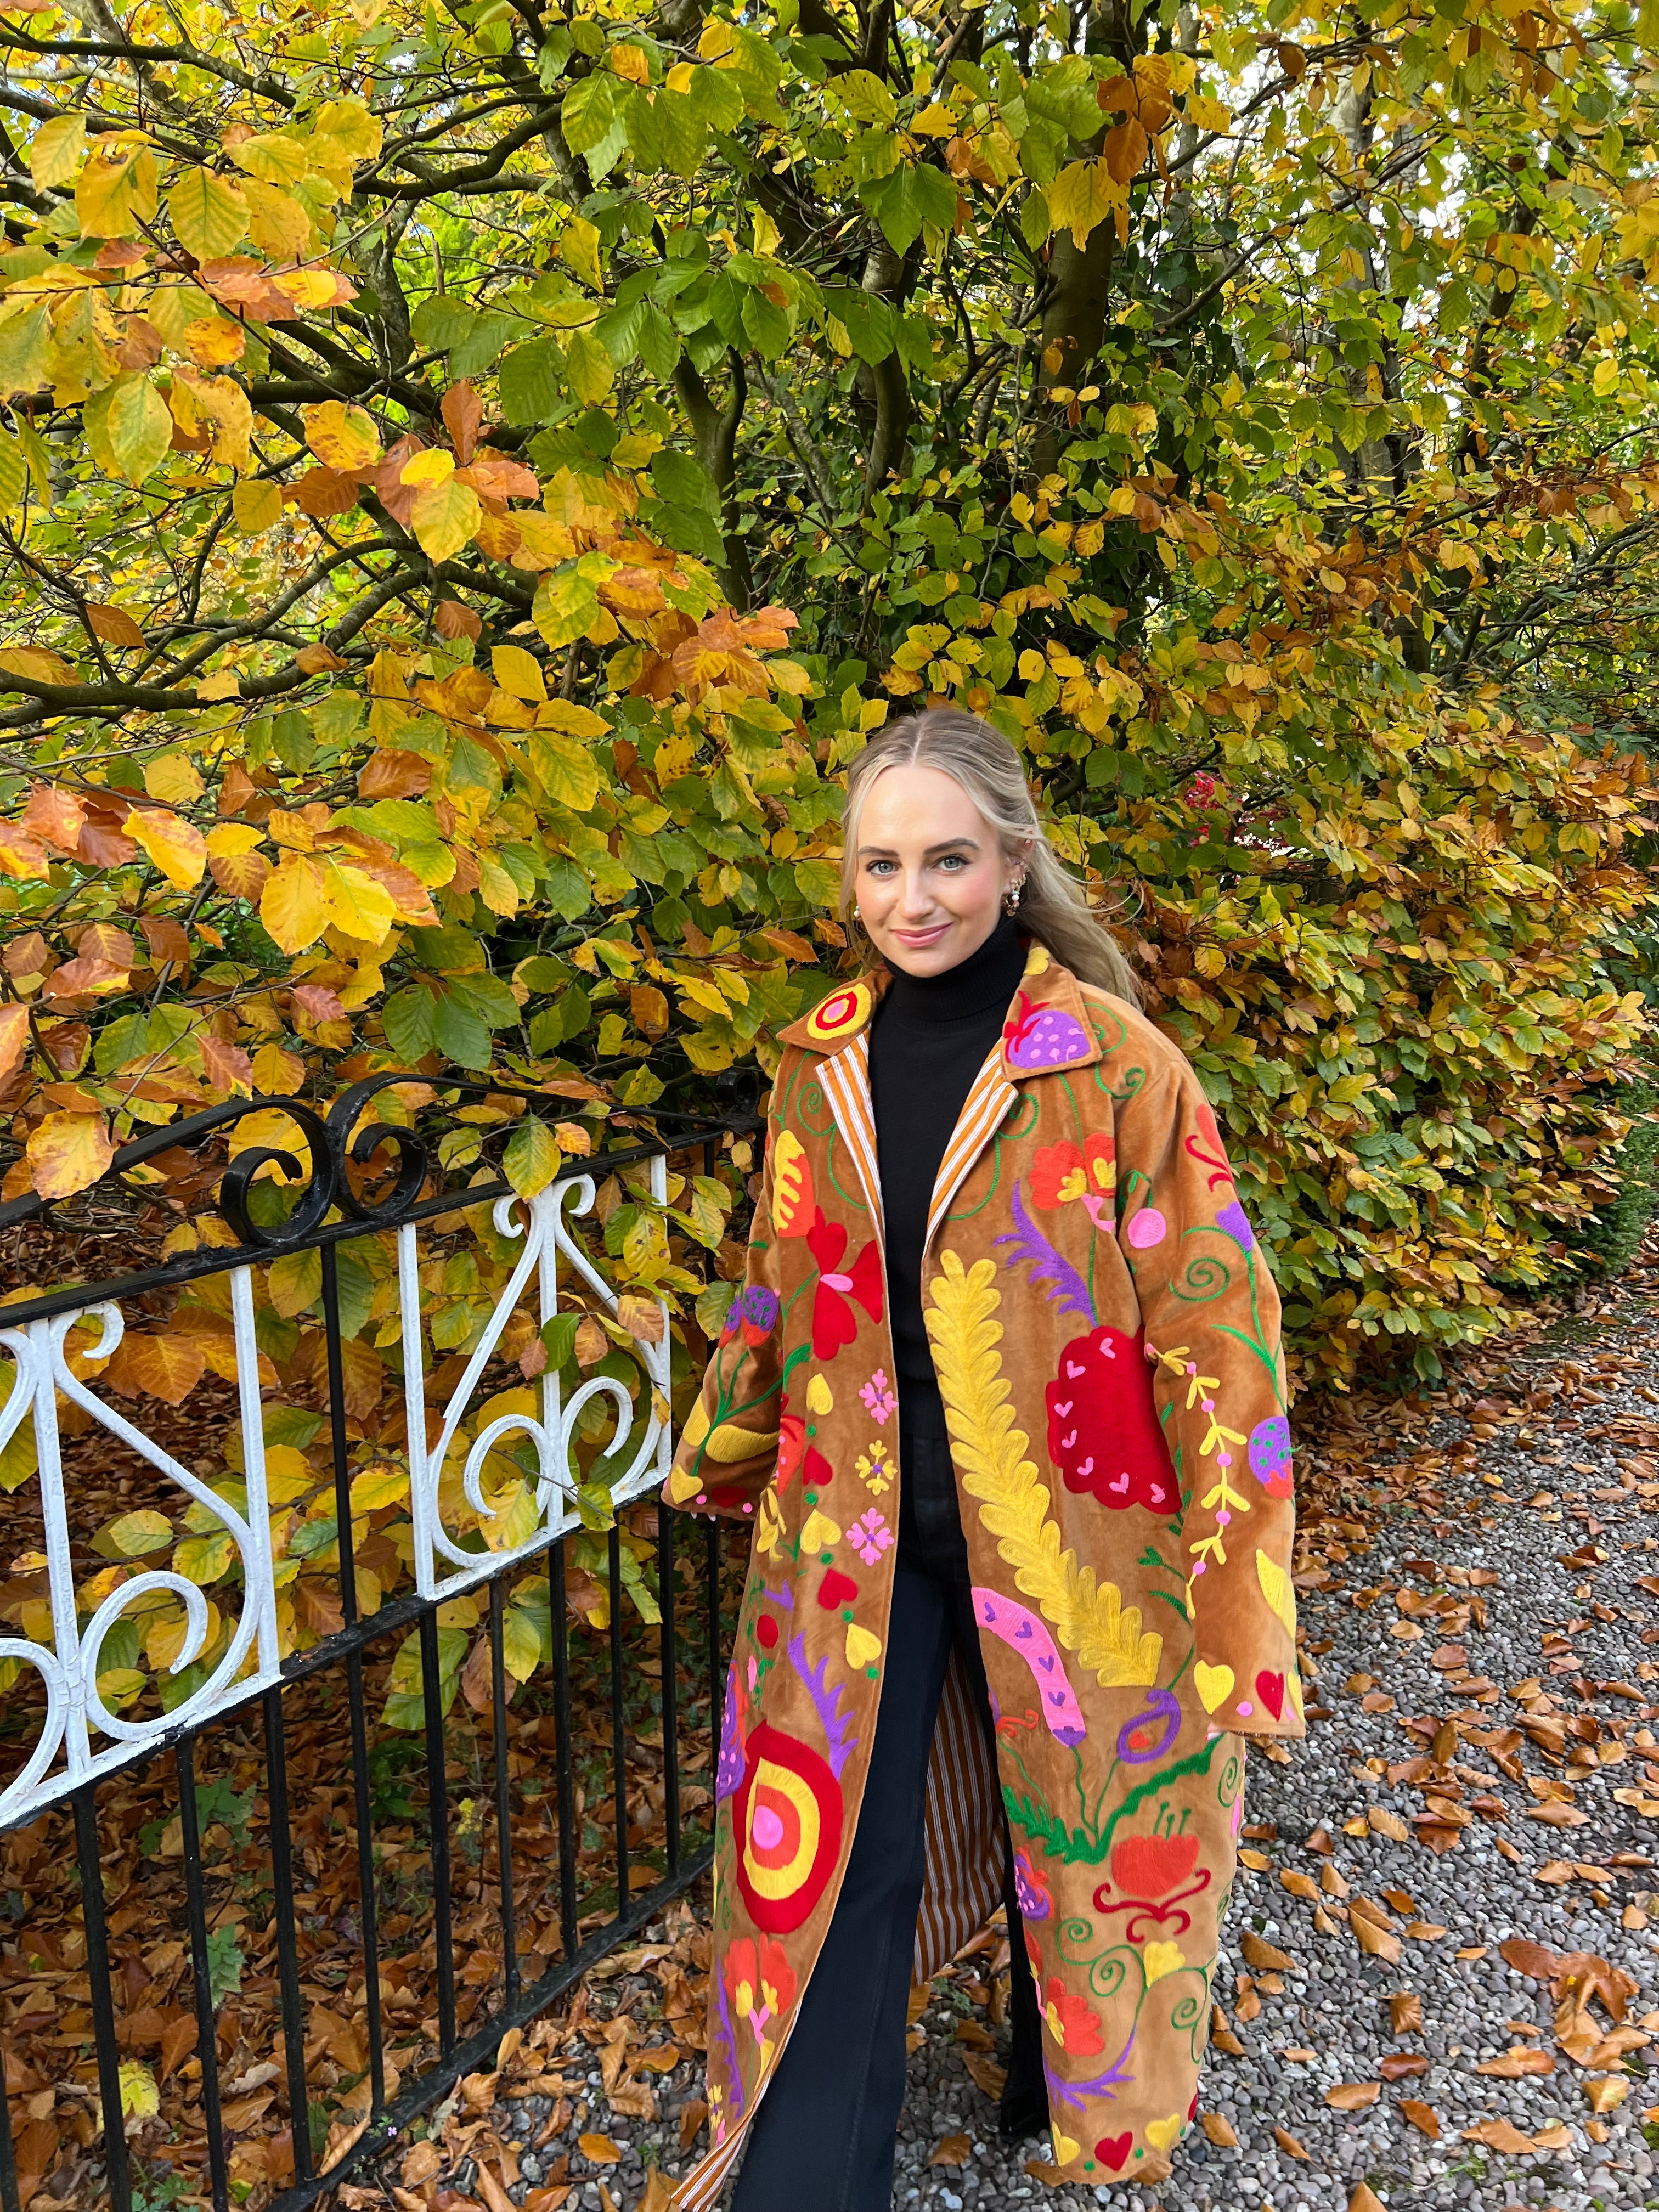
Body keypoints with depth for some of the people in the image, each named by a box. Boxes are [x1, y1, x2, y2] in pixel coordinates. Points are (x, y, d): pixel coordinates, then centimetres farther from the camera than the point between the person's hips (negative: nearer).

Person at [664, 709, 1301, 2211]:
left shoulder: (1116, 1064, -14)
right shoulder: (823, 1060, -1)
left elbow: (1212, 1333, -13)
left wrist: (1238, 1604, -14)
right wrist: (718, 1459, 24)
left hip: (1060, 1536, -2)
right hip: (858, 1536, 3)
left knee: (1076, 1834, 19)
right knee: (834, 1854, 6)